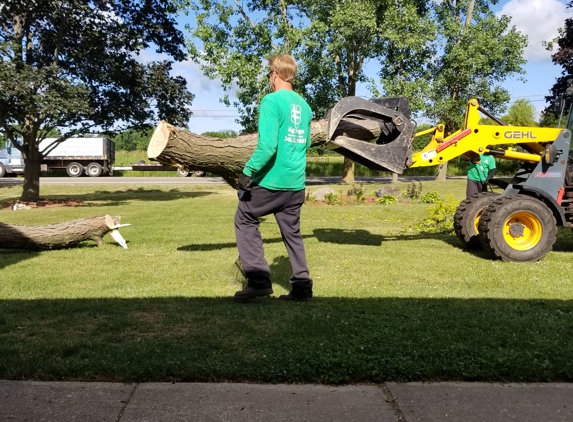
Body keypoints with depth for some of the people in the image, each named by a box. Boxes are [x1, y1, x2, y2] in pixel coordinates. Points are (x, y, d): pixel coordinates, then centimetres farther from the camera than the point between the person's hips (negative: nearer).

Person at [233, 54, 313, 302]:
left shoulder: (272, 100, -12)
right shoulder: (304, 105, 11)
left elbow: (267, 145, -22)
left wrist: (248, 172, -16)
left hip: (271, 180, -6)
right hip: (296, 182, 7)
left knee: (244, 220, 12)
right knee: (292, 232, 16)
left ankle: (258, 279, 6)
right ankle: (302, 287, 16)